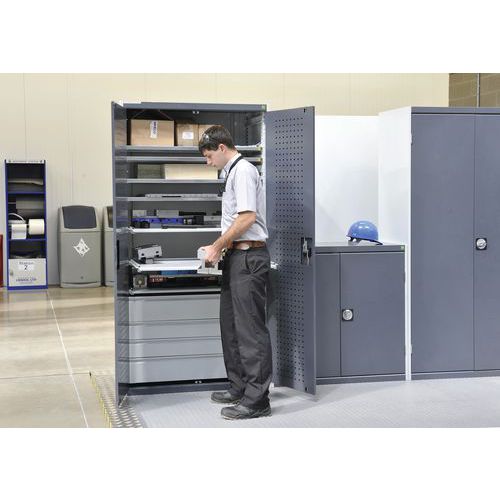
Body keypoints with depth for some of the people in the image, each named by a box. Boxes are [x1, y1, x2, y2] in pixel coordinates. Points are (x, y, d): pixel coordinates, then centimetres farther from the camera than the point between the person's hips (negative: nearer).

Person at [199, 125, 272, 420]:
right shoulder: (233, 172, 18)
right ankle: (240, 388, 26)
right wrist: (221, 247, 16)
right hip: (238, 257, 10)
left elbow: (247, 217, -20)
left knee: (250, 329, -8)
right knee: (231, 326, 16)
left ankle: (257, 400, -3)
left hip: (249, 257, -10)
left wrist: (218, 247, -12)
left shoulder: (243, 171, -12)